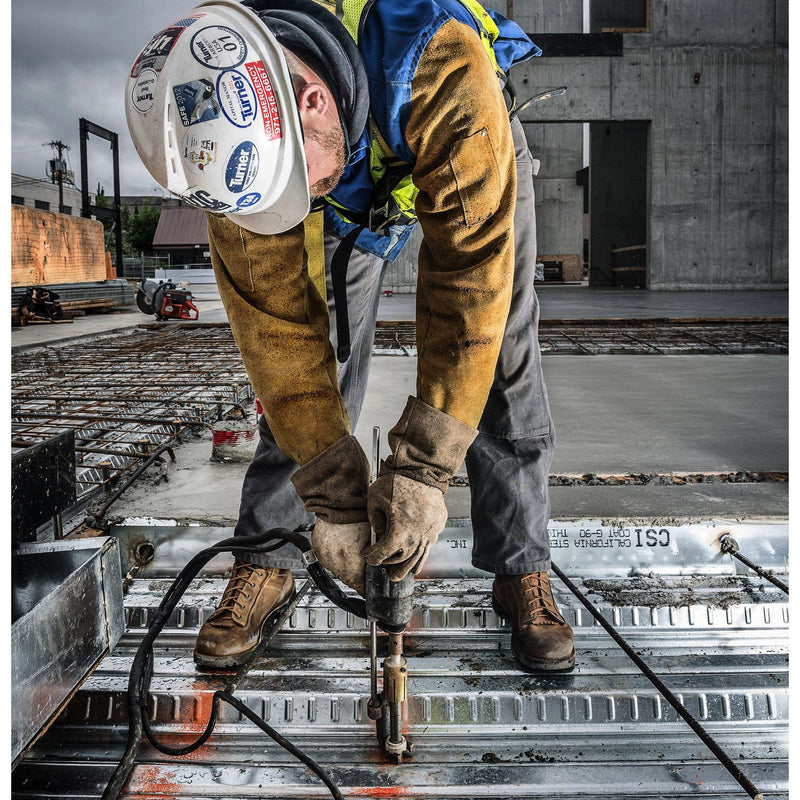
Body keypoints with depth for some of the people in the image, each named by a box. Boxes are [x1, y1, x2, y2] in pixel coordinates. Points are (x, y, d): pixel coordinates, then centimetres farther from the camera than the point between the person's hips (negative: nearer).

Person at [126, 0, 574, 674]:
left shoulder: (441, 70, -45)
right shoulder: (236, 140, -33)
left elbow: (471, 273, -43)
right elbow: (272, 320, -29)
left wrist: (422, 468, -43)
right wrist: (335, 495, -30)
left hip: (462, 169, -1)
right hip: (352, 188, 2)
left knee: (498, 357, -12)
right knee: (303, 358, -8)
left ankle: (522, 568, 2)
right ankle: (267, 562, 7)